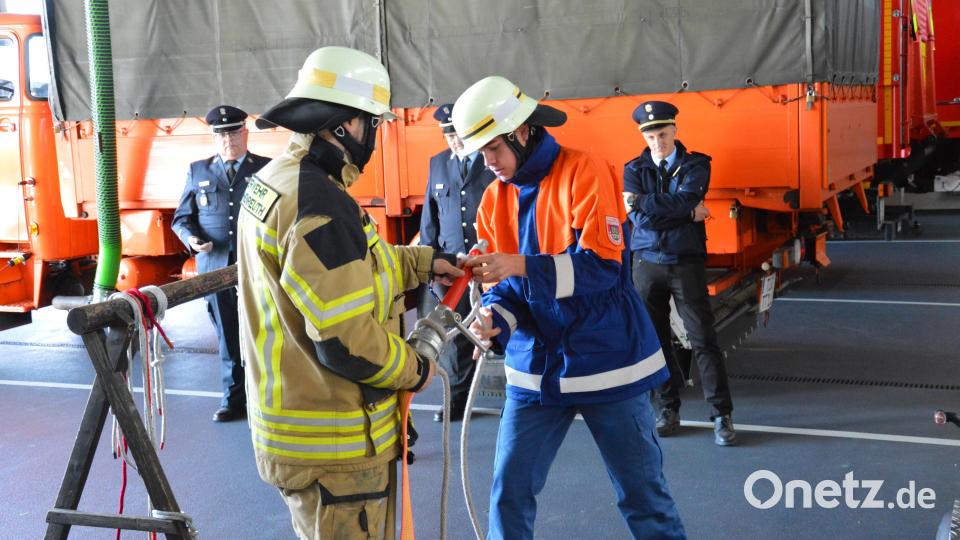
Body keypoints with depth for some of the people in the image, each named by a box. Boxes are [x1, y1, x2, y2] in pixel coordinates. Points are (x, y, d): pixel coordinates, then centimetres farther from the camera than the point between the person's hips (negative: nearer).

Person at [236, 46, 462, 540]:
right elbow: (348, 343, -27)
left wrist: (422, 262, 18)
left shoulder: (272, 182, 6)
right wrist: (416, 369, -10)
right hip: (333, 446, -10)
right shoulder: (318, 202, -25)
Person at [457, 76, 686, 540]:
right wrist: (495, 319, -16)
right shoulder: (495, 197, 5)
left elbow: (601, 265, -20)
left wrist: (520, 266, -28)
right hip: (535, 366, 5)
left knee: (642, 495, 7)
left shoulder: (583, 172, -11)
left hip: (606, 361, -4)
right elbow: (504, 285, 6)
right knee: (509, 491, 5)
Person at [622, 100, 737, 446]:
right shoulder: (634, 169, 5)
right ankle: (668, 411, 19)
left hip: (686, 263, -2)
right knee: (655, 340, 7)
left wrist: (642, 201, -12)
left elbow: (684, 200, -18)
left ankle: (721, 415, 2)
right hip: (648, 264, 2)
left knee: (703, 339, -4)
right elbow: (639, 219, -9)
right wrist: (688, 213, -10)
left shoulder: (695, 165, 2)